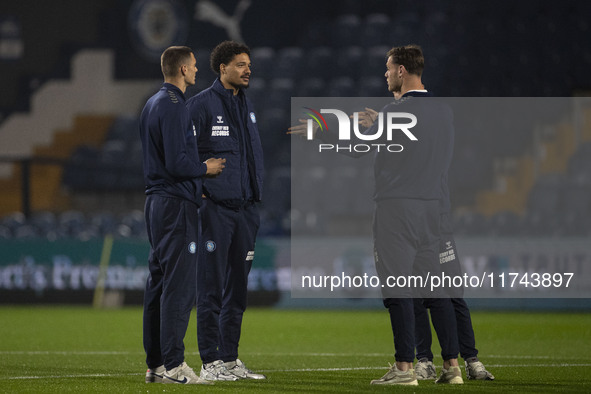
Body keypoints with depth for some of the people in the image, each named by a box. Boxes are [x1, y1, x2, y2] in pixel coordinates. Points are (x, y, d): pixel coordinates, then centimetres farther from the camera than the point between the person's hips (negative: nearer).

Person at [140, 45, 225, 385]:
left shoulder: (152, 105, 17)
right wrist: (206, 169, -4)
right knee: (179, 285, -10)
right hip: (177, 204, -10)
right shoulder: (174, 107, -15)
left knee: (159, 282, 11)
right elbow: (177, 163, -21)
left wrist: (194, 182, 19)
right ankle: (173, 366, -12)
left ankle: (155, 364, 14)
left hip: (157, 201, 10)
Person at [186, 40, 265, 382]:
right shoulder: (201, 105, -7)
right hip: (215, 208, -7)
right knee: (212, 286, -5)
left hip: (246, 208, 7)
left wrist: (256, 195, 15)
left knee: (238, 287, 10)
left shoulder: (247, 106, 16)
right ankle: (211, 362, -3)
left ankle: (231, 359, 17)